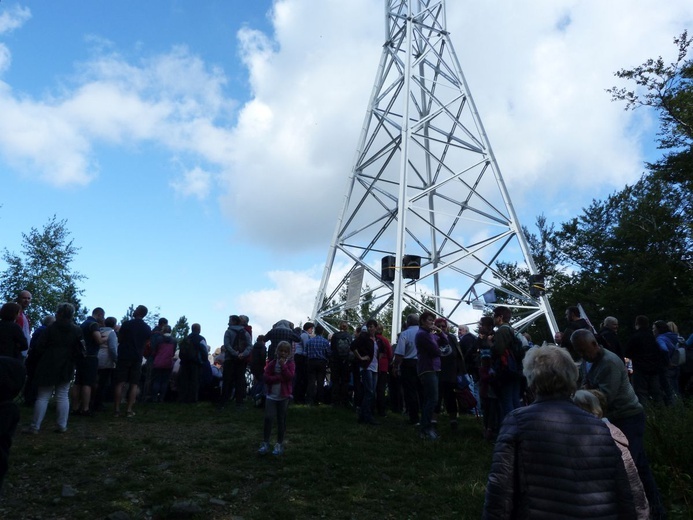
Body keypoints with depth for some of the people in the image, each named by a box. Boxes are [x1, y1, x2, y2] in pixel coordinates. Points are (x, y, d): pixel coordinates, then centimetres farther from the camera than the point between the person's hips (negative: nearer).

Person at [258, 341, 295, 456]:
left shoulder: (290, 364, 0)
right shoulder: (272, 363, 3)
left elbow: (289, 376, -15)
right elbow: (266, 378, -6)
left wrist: (283, 365, -18)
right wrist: (279, 378, -17)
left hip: (284, 397, 0)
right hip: (271, 395, 1)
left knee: (281, 421, 7)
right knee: (268, 418, -5)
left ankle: (279, 444, 17)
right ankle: (265, 443, 5)